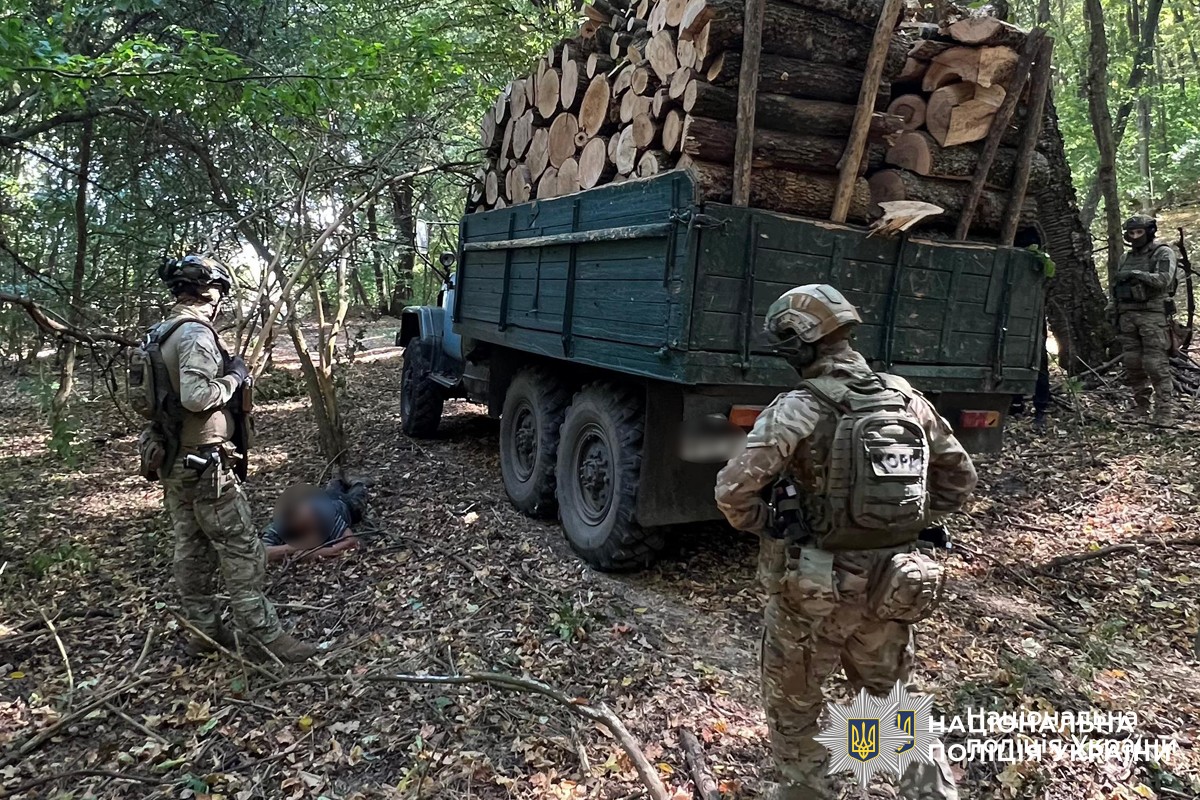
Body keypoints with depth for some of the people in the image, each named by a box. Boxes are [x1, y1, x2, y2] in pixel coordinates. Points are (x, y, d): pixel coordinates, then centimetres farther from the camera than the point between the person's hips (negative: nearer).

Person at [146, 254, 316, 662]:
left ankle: (203, 629, 27)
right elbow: (196, 397, -28)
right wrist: (234, 377, -13)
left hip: (172, 461, 10)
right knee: (240, 551, -3)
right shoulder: (196, 333, -18)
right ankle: (264, 635, 3)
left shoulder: (160, 334, 12)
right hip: (204, 463, -10)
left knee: (191, 548, 16)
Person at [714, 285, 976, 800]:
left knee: (793, 708, 18)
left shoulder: (798, 409, -16)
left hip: (815, 588, -5)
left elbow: (732, 490, -22)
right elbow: (960, 479, 13)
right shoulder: (908, 401, 2)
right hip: (891, 586, 6)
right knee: (887, 697, 27)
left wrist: (766, 527, -3)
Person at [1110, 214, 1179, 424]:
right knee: (1131, 362, 6)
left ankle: (1165, 410, -7)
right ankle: (1141, 405, 17)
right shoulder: (1126, 257, 18)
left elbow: (1164, 279, -16)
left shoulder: (1163, 252, 0)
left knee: (1156, 364, -10)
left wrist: (1137, 274, -26)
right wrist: (1116, 315, 18)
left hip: (1153, 314, -6)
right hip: (1128, 314, 6)